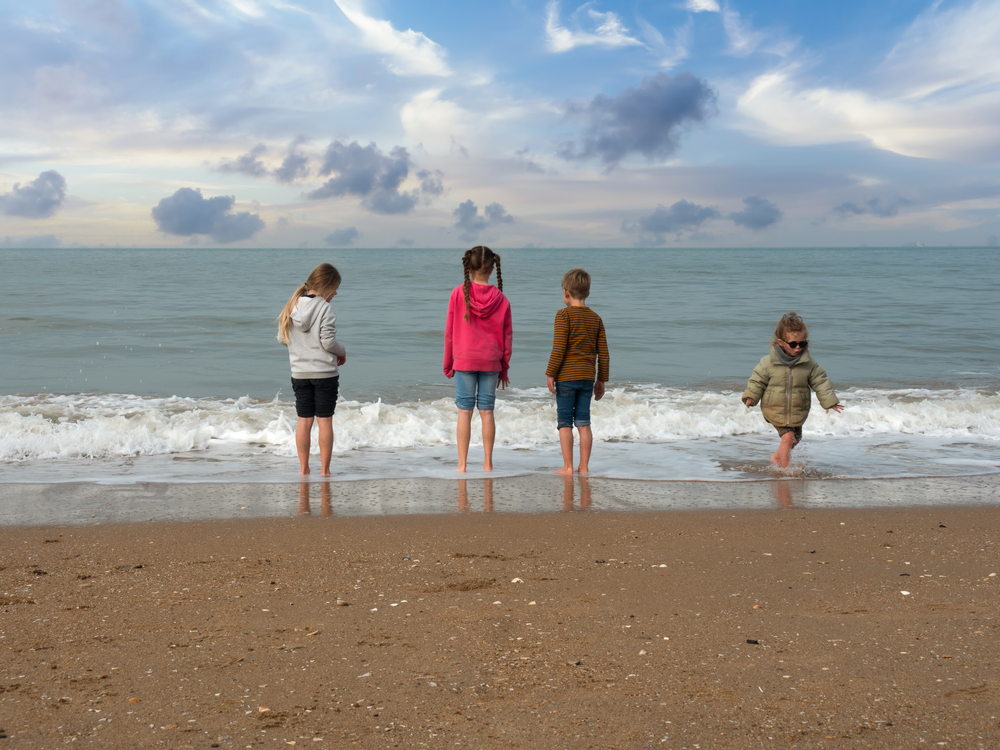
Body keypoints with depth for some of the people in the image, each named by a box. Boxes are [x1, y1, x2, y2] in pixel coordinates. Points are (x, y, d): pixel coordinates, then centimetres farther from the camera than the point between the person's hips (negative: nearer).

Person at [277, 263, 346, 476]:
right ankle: (324, 469, 5)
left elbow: (282, 338, 8)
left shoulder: (292, 306, 4)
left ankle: (303, 468, 13)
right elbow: (328, 341, -16)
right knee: (324, 420, 2)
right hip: (325, 372, -5)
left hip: (299, 373, 5)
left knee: (304, 420, 9)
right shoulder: (325, 308, -12)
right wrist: (342, 352, 3)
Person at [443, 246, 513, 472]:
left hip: (464, 360, -1)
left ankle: (462, 464, 3)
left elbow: (449, 331, -2)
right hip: (491, 362, 1)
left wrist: (448, 363, 8)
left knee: (465, 411, 2)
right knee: (487, 411, 7)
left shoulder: (458, 293, -7)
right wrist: (504, 368, 13)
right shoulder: (501, 299, -2)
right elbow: (507, 335, 3)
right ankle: (488, 463, 11)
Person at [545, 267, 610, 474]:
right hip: (587, 377, 5)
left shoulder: (564, 315, -8)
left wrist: (550, 373, -9)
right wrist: (602, 380, 15)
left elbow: (559, 348, -15)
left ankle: (568, 466, 1)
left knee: (565, 422, 1)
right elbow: (603, 353, 8)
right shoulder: (596, 318, 8)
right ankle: (584, 466, 9)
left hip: (566, 377, -5)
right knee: (583, 422, 9)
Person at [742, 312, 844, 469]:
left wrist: (829, 401, -8)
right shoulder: (768, 362, -10)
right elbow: (757, 381, -4)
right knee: (788, 437, -11)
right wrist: (751, 397, -16)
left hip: (797, 412, 4)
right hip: (775, 410, -3)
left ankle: (776, 457, 41)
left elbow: (821, 383, -1)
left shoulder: (810, 364, -5)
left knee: (795, 439, 14)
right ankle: (785, 469, 4)